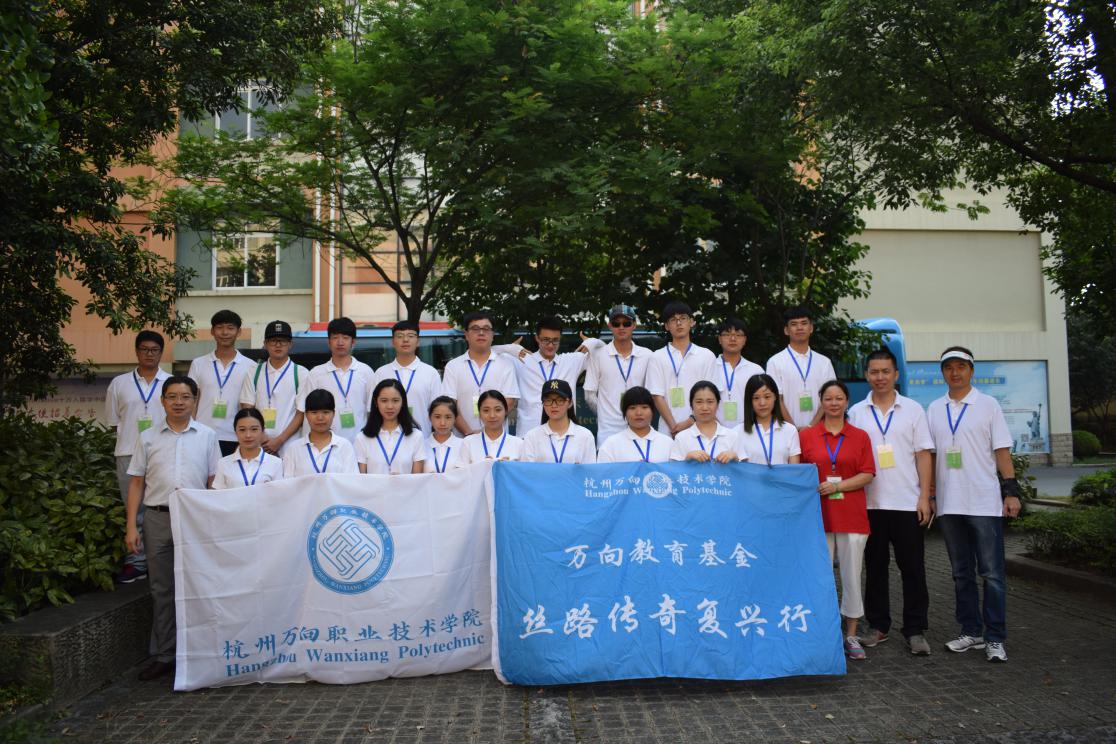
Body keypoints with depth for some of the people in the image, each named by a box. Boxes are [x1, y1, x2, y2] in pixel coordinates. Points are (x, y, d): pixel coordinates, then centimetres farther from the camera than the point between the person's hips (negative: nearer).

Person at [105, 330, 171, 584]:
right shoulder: (119, 383, 9)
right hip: (129, 455, 1)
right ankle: (136, 561, 15)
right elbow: (114, 420, 12)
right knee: (134, 510, 7)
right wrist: (129, 439, 4)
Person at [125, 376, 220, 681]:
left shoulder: (207, 436, 5)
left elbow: (214, 482, 5)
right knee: (161, 589, 7)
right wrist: (131, 526, 2)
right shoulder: (148, 438, 8)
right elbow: (136, 483, 9)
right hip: (158, 518, 1)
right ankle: (163, 656, 17)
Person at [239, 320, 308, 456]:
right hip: (259, 446, 2)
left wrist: (279, 440, -8)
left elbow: (301, 413, 0)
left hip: (289, 446, -2)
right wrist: (260, 437, -5)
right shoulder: (254, 373, 9)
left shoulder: (301, 373, 2)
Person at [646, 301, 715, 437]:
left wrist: (690, 421, -8)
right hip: (668, 431, -1)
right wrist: (674, 426, -9)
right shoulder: (657, 357, 7)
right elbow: (657, 396, 1)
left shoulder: (707, 356, 9)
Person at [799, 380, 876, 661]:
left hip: (851, 515, 0)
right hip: (818, 514, 0)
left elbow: (867, 474, 0)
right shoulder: (806, 435, 6)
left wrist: (837, 485, -11)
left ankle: (851, 635, 16)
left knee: (852, 574, 3)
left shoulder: (860, 436, 7)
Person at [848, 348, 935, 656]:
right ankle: (877, 625, 20)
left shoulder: (913, 409, 5)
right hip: (870, 502, 1)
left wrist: (925, 497, -4)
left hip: (907, 503, -1)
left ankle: (915, 630, 11)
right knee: (875, 567, 9)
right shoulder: (856, 413, 6)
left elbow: (923, 455, 3)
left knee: (913, 568, 2)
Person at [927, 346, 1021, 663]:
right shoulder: (934, 409, 10)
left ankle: (995, 639, 6)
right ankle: (971, 632, 20)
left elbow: (1002, 451, -1)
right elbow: (929, 454, 11)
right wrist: (928, 494, 6)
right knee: (962, 574, 11)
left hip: (985, 502, -3)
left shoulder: (987, 404, 1)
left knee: (992, 573, -1)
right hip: (949, 504, 4)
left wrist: (1011, 491, -8)